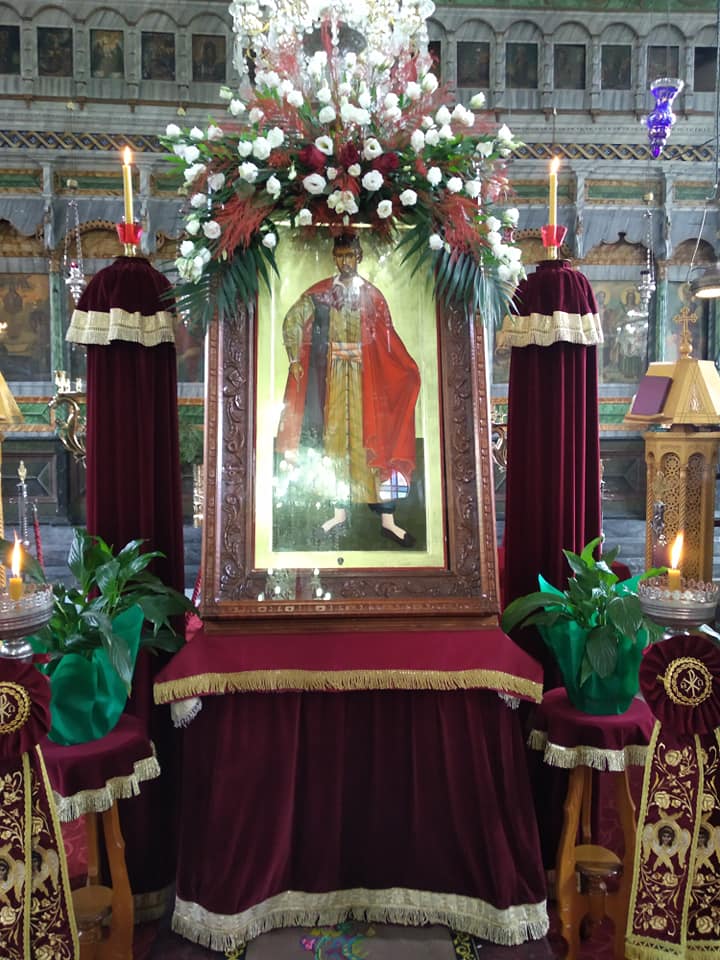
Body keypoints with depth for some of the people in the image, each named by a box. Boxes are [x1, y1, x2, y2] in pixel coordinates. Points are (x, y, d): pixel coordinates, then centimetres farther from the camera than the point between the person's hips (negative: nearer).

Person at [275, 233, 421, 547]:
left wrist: (409, 370, -11)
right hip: (333, 373, 2)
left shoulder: (372, 295, 3)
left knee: (370, 438, -4)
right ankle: (340, 511, 17)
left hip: (365, 374, -1)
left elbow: (387, 338, -1)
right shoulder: (319, 292, 5)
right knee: (336, 437, 6)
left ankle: (387, 518, -2)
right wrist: (295, 359, -3)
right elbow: (291, 321, 6)